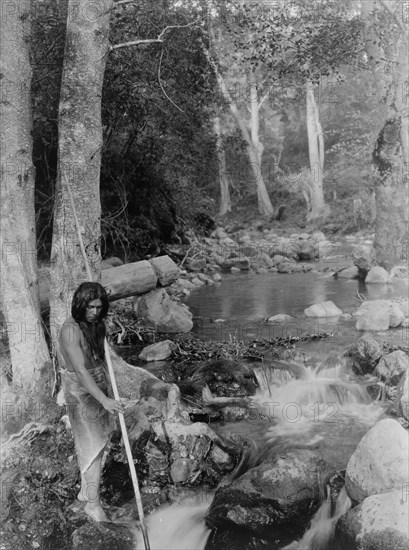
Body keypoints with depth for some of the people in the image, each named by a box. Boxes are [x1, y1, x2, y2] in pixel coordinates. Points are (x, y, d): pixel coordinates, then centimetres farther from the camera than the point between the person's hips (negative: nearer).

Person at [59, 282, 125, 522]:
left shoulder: (96, 323, 1)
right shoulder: (71, 330, -25)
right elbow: (81, 371, -32)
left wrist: (109, 387, 15)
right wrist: (104, 400, -37)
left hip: (100, 385, 8)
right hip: (81, 390, -8)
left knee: (100, 438, 16)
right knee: (93, 445, -3)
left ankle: (85, 490, 34)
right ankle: (93, 503, 11)